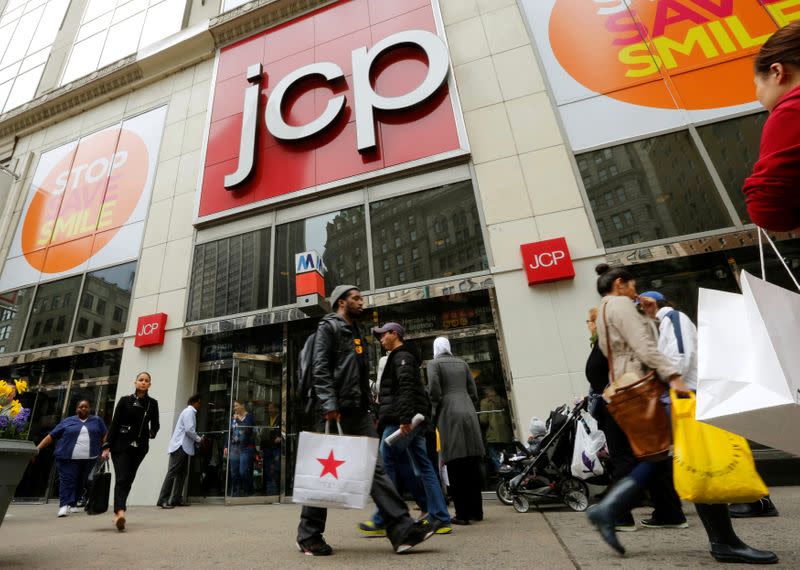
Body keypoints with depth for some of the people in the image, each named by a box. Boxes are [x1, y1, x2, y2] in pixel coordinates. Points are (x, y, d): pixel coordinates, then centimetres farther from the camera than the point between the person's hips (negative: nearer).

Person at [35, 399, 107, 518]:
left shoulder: (97, 421, 11)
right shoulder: (67, 421, 9)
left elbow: (105, 436, 10)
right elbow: (51, 436, 10)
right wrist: (37, 449, 1)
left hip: (89, 459, 1)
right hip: (68, 458, -1)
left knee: (81, 482, 7)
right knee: (67, 480, -8)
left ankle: (73, 504, 20)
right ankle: (64, 506, -7)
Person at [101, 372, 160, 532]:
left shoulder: (152, 403, 6)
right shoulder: (125, 400, 0)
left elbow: (155, 424, 15)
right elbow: (114, 423, -2)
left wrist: (152, 433, -2)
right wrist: (107, 446, -6)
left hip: (140, 447, 3)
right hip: (121, 445, -3)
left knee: (129, 479, 8)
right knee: (121, 478, -16)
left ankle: (118, 511, 22)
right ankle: (120, 512, -28)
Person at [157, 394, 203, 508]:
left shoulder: (190, 411, 18)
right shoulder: (189, 411, -11)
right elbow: (189, 430, -19)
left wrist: (196, 438, 12)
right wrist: (199, 439, -7)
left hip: (184, 447, 10)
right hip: (180, 446, -10)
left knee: (182, 473, 9)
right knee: (172, 473, -8)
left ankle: (176, 499, 11)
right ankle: (163, 500, -7)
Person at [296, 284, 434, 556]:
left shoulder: (357, 332, 22)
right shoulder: (328, 326, -2)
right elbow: (320, 368, -13)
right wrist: (329, 404, -22)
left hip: (358, 410, 7)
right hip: (335, 409, -7)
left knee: (374, 467, 1)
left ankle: (402, 530, 0)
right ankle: (309, 535, 19)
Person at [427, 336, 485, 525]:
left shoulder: (434, 363, 0)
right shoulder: (462, 363, 15)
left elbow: (434, 390, -10)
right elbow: (473, 391, 12)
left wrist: (435, 414, 3)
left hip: (449, 413, -5)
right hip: (469, 412, 5)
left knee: (455, 466, -1)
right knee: (472, 464, 10)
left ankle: (462, 514, 3)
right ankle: (476, 511, 18)